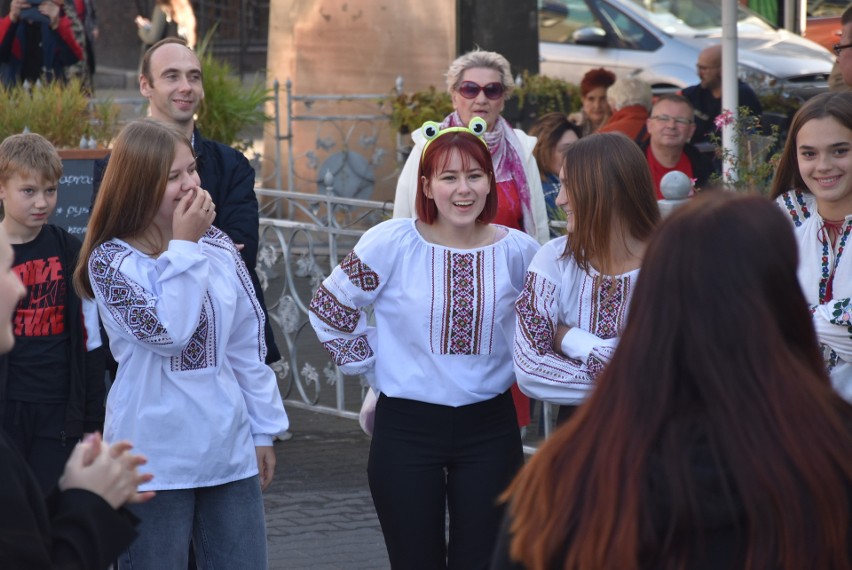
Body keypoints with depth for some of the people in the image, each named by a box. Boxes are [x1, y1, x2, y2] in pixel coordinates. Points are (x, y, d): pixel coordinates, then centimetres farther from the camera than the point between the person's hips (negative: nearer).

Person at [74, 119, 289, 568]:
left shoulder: (218, 247, 5)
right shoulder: (112, 261, -8)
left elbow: (247, 346, 11)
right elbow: (168, 332, -22)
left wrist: (263, 429, 13)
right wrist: (184, 247, -17)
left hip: (230, 449, 4)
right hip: (157, 459, -4)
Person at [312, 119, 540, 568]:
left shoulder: (517, 250, -4)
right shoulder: (391, 243, -10)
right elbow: (329, 309, 1)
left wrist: (515, 365, 8)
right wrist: (372, 365, 1)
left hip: (489, 426, 2)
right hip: (407, 426, -2)